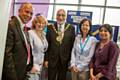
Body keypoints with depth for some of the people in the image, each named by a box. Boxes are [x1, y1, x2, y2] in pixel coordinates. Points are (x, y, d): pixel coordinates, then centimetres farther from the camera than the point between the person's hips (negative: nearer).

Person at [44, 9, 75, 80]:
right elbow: (47, 44, 2)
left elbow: (73, 45, 2)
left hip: (64, 60, 0)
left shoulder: (71, 28, 0)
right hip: (52, 59, 0)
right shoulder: (50, 27, 1)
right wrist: (46, 59, -1)